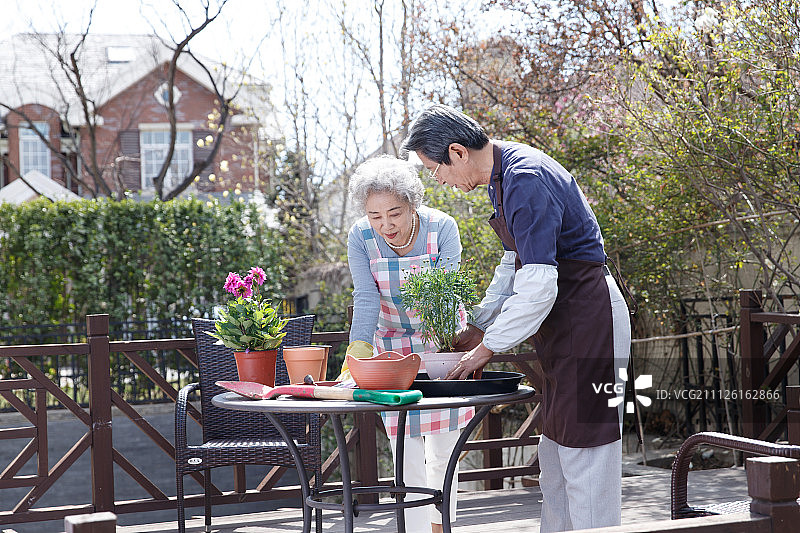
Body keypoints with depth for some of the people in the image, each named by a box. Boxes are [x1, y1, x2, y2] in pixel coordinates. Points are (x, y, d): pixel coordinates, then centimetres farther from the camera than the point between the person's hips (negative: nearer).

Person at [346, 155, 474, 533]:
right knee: (407, 458, -5)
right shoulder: (361, 237, -15)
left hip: (440, 339, 0)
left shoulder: (441, 227, -19)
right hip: (393, 346, 0)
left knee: (443, 452, 6)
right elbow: (366, 301, -21)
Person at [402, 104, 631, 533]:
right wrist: (477, 327, 14)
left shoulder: (527, 181, -22)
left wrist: (487, 347, -15)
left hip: (587, 318, -10)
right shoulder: (503, 172, 10)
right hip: (564, 326, 11)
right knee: (555, 450, 14)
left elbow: (538, 287, -25)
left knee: (584, 454, -7)